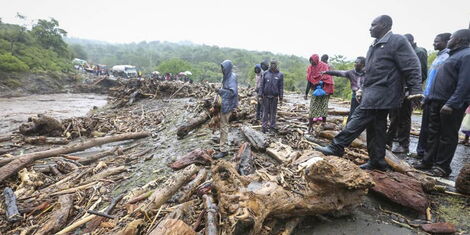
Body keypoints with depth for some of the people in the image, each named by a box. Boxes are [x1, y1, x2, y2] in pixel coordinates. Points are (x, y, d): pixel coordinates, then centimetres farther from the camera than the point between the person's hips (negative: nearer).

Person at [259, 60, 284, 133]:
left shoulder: (280, 75, 4)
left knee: (273, 112, 6)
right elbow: (262, 84, 6)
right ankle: (264, 126, 9)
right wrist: (261, 94, -2)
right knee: (265, 112, 3)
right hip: (266, 96, 0)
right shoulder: (265, 73, 5)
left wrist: (281, 98, 0)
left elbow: (281, 87, 4)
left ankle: (272, 126, 16)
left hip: (274, 97, 0)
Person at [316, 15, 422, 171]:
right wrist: (362, 90, 21)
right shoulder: (375, 45, 21)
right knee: (375, 127, 10)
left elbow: (412, 67, -11)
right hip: (373, 92, 9)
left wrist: (415, 91, -17)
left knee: (359, 118, -15)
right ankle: (377, 162, 18)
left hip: (382, 92, -9)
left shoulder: (397, 41, -5)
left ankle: (336, 147, -13)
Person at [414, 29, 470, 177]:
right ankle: (428, 161, 20)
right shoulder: (454, 54, 20)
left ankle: (442, 166, 10)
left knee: (447, 136, 1)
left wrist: (452, 104, -27)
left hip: (451, 105, -9)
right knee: (434, 133, 12)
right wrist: (430, 98, 17)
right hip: (437, 101, 9)